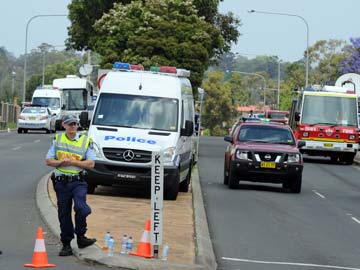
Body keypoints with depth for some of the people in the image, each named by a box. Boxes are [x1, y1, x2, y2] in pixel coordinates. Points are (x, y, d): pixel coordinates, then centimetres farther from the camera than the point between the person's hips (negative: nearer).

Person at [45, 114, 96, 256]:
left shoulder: (86, 141, 2)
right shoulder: (57, 140, 10)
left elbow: (91, 163, -3)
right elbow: (49, 160, 9)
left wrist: (72, 162, -13)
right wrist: (60, 162, -11)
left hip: (78, 182, -2)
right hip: (61, 182, 2)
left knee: (81, 208, -23)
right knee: (64, 214, 6)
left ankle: (80, 237, -6)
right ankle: (66, 245, 14)